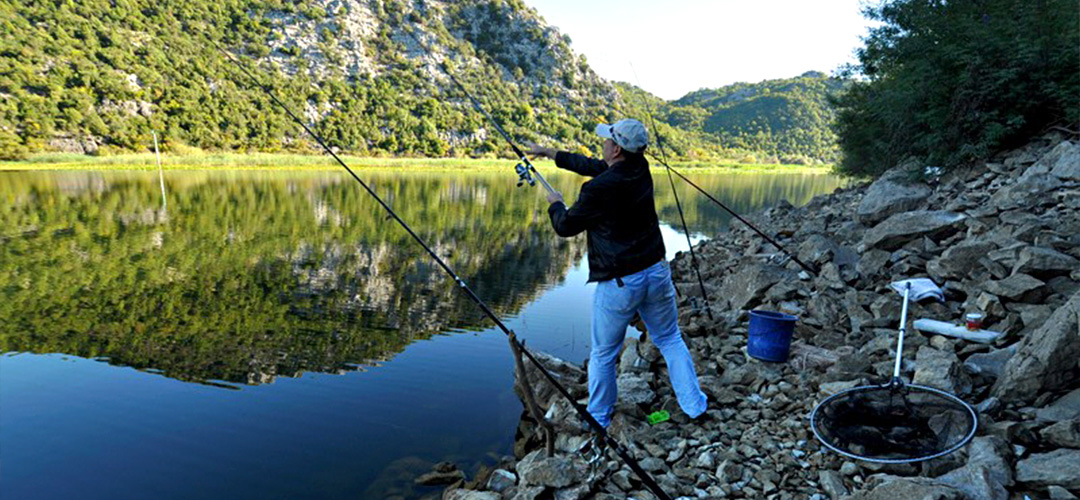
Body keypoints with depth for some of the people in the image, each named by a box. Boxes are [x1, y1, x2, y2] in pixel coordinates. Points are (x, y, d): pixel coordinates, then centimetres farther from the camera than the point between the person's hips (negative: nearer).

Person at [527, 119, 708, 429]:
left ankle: (598, 420, 27)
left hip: (618, 284, -6)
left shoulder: (599, 189, -21)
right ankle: (694, 406, 24)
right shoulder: (640, 169, 1)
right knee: (670, 340, 20)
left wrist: (556, 204, 17)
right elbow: (593, 166, 17)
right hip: (656, 272, 6)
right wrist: (551, 153, 25)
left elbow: (565, 227, -6)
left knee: (603, 355, 12)